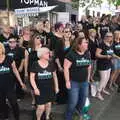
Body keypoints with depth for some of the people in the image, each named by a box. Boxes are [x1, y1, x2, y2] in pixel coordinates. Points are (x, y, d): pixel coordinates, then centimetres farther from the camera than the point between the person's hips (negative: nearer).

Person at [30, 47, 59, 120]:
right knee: (41, 107, -4)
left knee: (48, 104, 14)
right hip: (40, 89, -3)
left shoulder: (50, 64, 1)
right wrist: (35, 88, -14)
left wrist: (56, 86, 9)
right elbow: (32, 77, -7)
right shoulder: (35, 65, -9)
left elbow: (54, 76, 10)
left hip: (50, 89, 4)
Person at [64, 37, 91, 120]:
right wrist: (67, 81, -16)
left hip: (84, 82, 6)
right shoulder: (71, 54, -16)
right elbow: (66, 68, -16)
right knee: (73, 102, 2)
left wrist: (88, 78, 13)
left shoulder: (87, 54, 3)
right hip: (74, 82, -6)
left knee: (83, 100, 19)